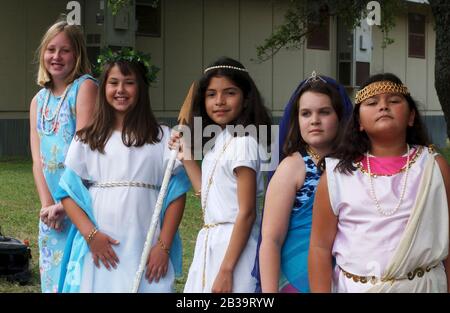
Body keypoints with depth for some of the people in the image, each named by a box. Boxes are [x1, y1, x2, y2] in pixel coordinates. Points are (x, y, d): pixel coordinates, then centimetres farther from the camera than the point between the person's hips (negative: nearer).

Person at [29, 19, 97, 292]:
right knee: (53, 276, 10)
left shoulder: (85, 87, -7)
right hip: (52, 211, 7)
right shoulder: (39, 101, 14)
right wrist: (47, 205, -6)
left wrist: (64, 204, -15)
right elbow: (38, 159, 7)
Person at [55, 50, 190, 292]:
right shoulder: (87, 139, 8)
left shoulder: (162, 138, 5)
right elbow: (69, 192, 5)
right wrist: (90, 234, -8)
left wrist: (163, 246, -7)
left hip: (146, 249, -1)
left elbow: (176, 194, 1)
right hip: (99, 248, 1)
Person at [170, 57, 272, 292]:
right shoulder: (217, 141, 11)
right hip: (210, 243, 9)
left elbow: (246, 213, -18)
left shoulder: (243, 142, -15)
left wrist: (226, 270, -20)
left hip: (234, 244, -9)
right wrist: (186, 157, 17)